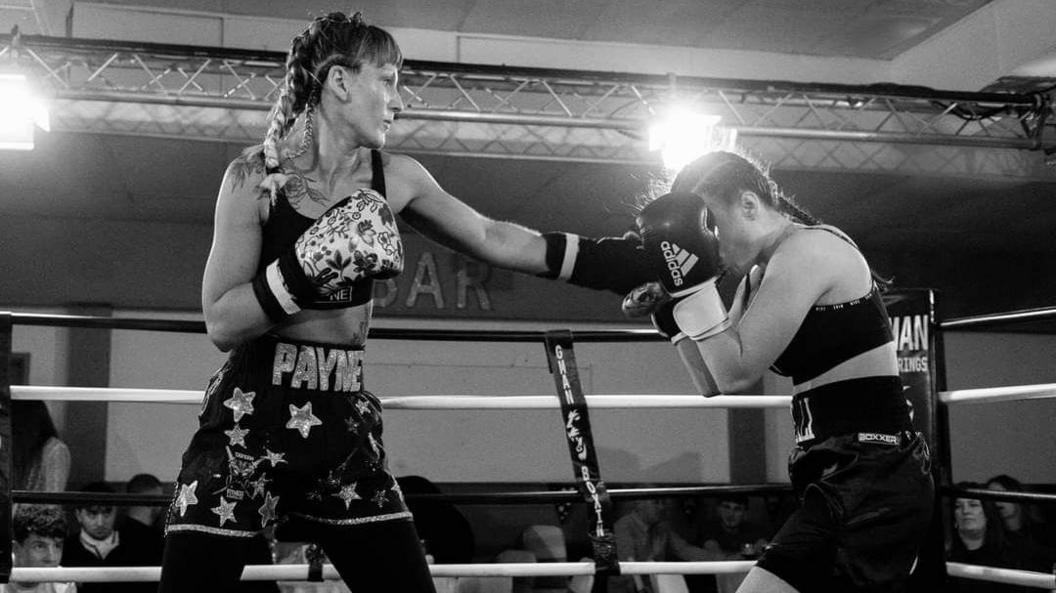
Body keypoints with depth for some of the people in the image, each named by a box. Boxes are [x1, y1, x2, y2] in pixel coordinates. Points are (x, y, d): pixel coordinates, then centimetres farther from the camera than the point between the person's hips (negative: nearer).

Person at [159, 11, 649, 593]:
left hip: (344, 420, 4)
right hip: (250, 416, -4)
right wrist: (308, 267, -25)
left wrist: (631, 257, 8)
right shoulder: (255, 176, -9)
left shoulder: (394, 178, 3)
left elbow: (494, 240, 9)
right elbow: (221, 323, -11)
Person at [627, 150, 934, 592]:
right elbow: (713, 383, 13)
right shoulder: (761, 274, 14)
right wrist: (671, 305, 3)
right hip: (847, 480, 10)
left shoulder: (805, 249, -14)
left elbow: (736, 373, -18)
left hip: (871, 482, -10)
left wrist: (692, 277, -16)